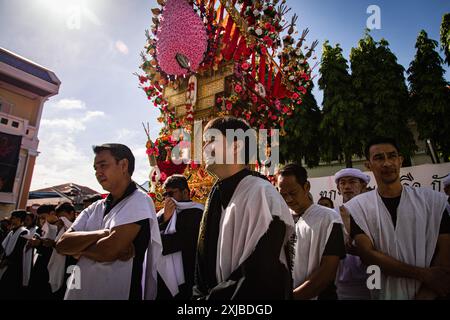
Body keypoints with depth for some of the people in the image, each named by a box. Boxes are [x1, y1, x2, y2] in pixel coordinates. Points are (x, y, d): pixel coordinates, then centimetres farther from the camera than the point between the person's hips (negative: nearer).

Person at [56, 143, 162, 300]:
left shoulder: (139, 202, -14)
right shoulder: (95, 208, 7)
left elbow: (107, 251, -22)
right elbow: (62, 244, -3)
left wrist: (77, 247, -4)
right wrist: (102, 233, -18)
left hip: (117, 294, -6)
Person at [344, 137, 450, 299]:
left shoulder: (435, 200, -3)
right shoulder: (356, 207, -8)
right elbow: (367, 254, -14)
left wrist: (424, 296, -17)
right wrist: (424, 274, -17)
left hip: (429, 294, 1)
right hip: (385, 293, -1)